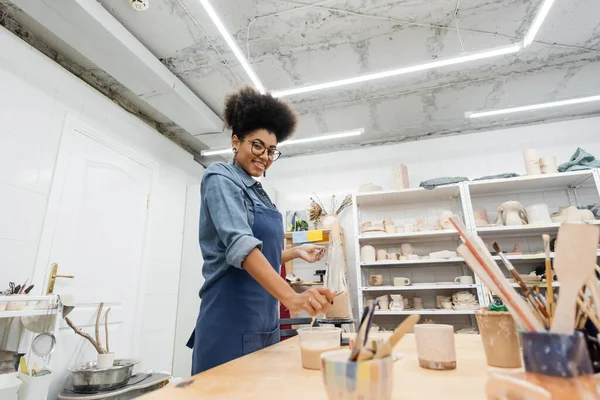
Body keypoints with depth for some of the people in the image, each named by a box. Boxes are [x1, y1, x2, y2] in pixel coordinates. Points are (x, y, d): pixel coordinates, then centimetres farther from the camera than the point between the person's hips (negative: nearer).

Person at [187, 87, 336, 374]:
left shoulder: (258, 191, 15)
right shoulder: (220, 178, -8)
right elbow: (238, 244, -26)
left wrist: (296, 252, 8)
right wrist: (290, 297, -36)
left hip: (264, 318, 9)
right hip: (232, 318, -8)